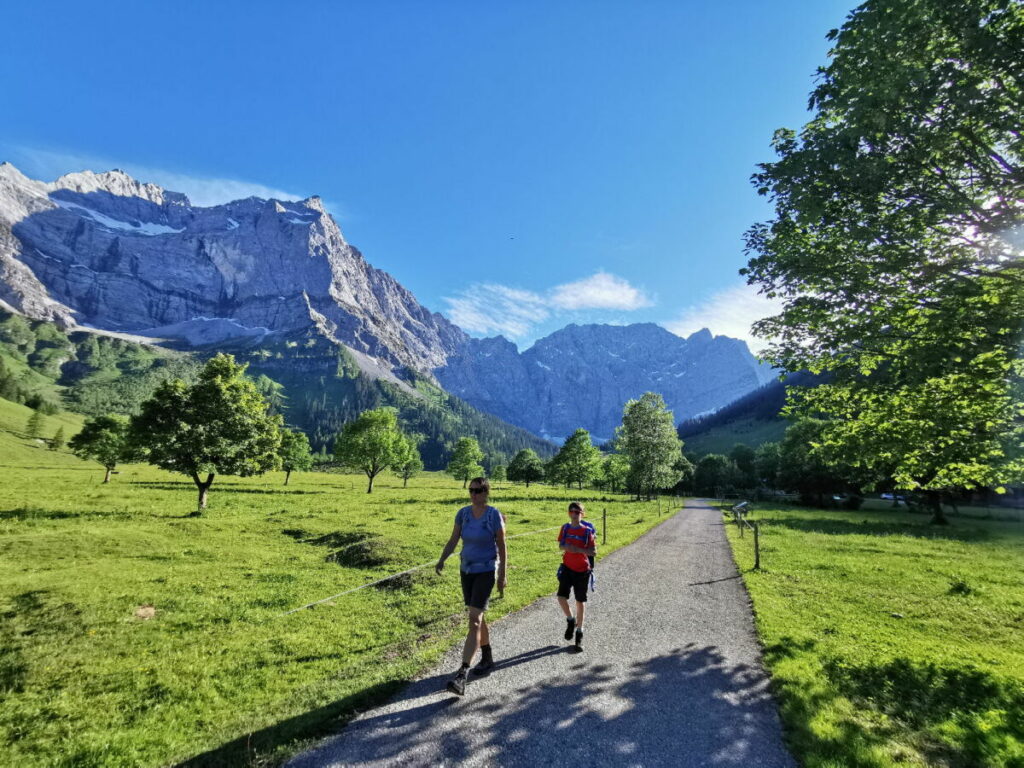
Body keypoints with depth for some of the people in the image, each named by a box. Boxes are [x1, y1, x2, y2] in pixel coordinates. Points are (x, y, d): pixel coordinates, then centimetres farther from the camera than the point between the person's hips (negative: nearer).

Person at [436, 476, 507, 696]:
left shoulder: (494, 515, -14)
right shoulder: (463, 513, -2)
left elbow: (502, 547, -8)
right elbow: (453, 540, 0)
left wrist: (503, 576, -8)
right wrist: (441, 560, -17)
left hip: (486, 571, -6)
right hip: (466, 570, 6)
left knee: (474, 620, -12)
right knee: (478, 617, 18)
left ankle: (462, 675, -12)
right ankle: (487, 659, 36)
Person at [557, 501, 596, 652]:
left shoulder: (587, 531, -10)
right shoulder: (565, 528, 0)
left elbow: (593, 551, -10)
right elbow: (561, 546, 8)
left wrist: (578, 549, -24)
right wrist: (565, 547, -15)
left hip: (582, 570, -2)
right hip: (567, 568, 2)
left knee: (580, 601, 7)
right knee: (561, 597, -9)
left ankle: (579, 634, 22)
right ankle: (570, 620, 21)